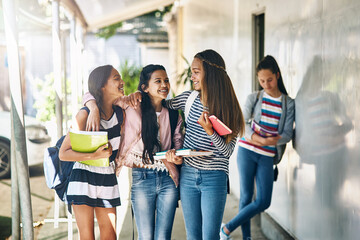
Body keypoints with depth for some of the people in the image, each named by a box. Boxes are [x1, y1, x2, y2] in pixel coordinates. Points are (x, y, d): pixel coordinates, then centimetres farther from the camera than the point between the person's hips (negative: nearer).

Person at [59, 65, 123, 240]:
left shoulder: (120, 112, 3)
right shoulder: (85, 114, -13)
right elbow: (63, 154, -15)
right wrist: (95, 155, -25)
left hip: (108, 179, 5)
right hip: (84, 179, -5)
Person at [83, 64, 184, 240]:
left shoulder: (173, 115, 8)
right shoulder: (132, 107, -3)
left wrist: (177, 157, -7)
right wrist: (95, 110, -22)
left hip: (168, 179, 3)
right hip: (141, 179, -3)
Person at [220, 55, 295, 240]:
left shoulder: (288, 103, 6)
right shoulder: (254, 98, 6)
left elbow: (287, 133, 0)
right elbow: (242, 123, -4)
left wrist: (273, 140, -21)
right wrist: (254, 136, -25)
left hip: (267, 156, 1)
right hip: (247, 151, -1)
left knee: (264, 201, -5)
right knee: (246, 197, -2)